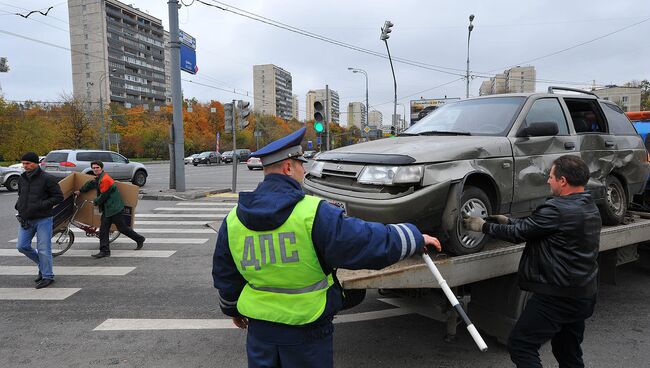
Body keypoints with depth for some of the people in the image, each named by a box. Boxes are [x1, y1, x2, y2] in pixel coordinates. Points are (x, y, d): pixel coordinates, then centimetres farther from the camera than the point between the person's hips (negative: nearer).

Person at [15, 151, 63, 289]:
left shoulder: (47, 179, -11)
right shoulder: (22, 178, 9)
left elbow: (59, 197, -11)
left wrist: (41, 205, -21)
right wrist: (18, 206, 5)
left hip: (43, 219, -7)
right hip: (26, 220, 7)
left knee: (43, 249, -3)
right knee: (22, 246, 8)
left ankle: (47, 276, 9)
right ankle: (42, 264, 30)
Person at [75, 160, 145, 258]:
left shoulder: (105, 179, -19)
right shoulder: (98, 178, 13)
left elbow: (103, 196, -17)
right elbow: (90, 184, 34)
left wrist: (95, 202, 0)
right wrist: (80, 191, 43)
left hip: (114, 208, -10)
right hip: (107, 208, 10)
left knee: (122, 227, -2)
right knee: (103, 229, 6)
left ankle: (139, 239, 16)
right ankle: (105, 251, 8)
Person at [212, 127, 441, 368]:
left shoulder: (233, 220, -4)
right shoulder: (313, 213, -22)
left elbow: (225, 276, 8)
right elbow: (371, 242, -19)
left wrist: (232, 309, 26)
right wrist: (417, 237, -2)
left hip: (260, 327, 5)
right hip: (307, 328, -4)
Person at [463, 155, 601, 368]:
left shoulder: (558, 209, -22)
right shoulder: (590, 207, 9)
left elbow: (519, 233, -14)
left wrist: (484, 226, -1)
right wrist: (509, 221, 19)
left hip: (557, 296, -10)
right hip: (584, 294, 10)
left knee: (520, 345, -2)